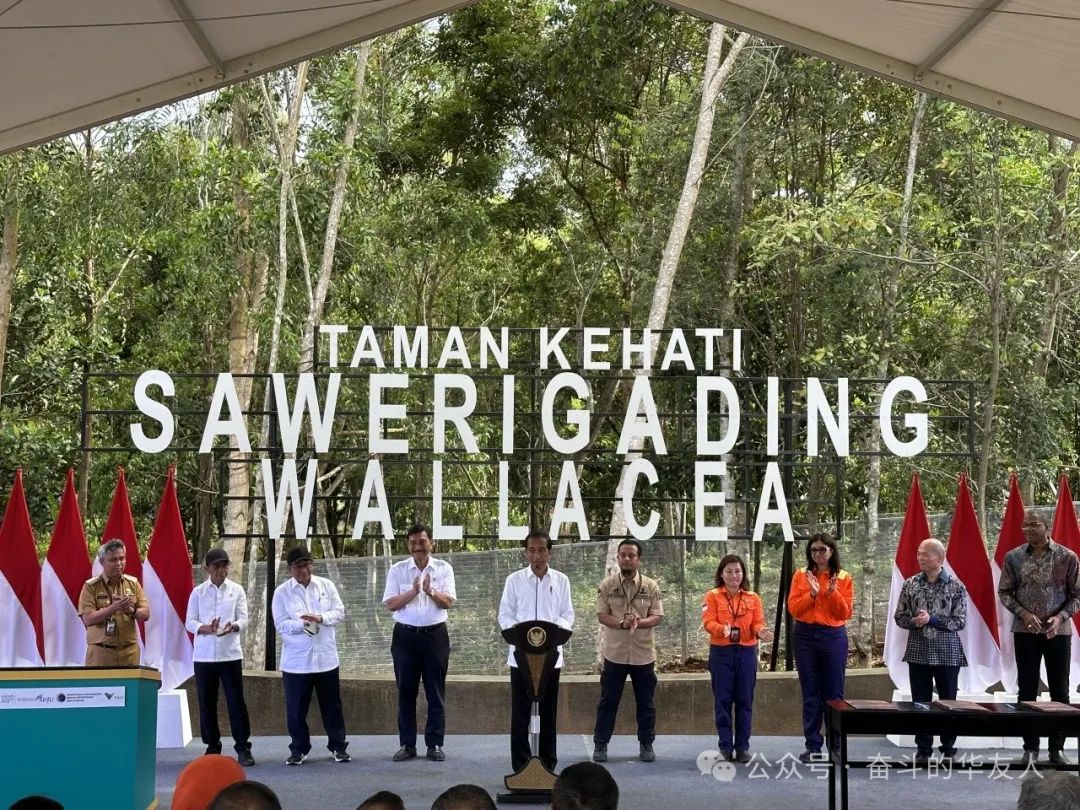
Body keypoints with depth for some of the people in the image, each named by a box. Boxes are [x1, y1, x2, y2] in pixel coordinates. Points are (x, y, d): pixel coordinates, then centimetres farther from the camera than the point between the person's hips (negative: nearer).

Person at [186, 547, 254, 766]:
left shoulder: (237, 590, 5)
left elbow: (243, 619, -2)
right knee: (207, 703, 5)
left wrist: (232, 627, -25)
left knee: (236, 701, -2)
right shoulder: (198, 593, 4)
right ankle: (212, 747, 17)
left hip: (230, 655, -1)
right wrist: (207, 629, -21)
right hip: (204, 656, 1)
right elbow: (190, 623, -1)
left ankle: (243, 747, 4)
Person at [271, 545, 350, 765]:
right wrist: (302, 623, -24)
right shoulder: (282, 592, -3)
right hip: (296, 661, -2)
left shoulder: (326, 585, 4)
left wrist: (321, 618, -18)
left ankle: (338, 747, 19)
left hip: (326, 657, 2)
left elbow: (340, 612, 1)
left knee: (332, 706, 9)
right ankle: (299, 749, 17)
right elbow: (281, 625, -7)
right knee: (296, 708, 4)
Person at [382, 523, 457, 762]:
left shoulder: (444, 568, 3)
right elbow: (390, 603, -4)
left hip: (435, 635, 0)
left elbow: (448, 601, -5)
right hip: (405, 636, 0)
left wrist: (431, 591, -23)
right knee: (406, 692, 4)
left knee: (435, 692, 3)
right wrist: (413, 592, -18)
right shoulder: (397, 570, 2)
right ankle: (407, 744, 10)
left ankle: (435, 744, 9)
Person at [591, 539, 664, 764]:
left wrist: (639, 622, -22)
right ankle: (600, 745, 12)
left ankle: (646, 745, 19)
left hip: (643, 653, 1)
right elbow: (601, 616, -5)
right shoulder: (607, 585, -1)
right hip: (614, 653, -1)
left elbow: (657, 617, -2)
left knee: (645, 703, 8)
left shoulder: (651, 586, 0)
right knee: (608, 701, 4)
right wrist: (621, 623, -23)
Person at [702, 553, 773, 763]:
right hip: (721, 652, -2)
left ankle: (743, 746, 9)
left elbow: (758, 623, 0)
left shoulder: (753, 598, 7)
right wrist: (722, 629, -31)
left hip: (746, 652, 2)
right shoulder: (713, 596, 1)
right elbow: (708, 622, -10)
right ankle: (725, 746, 5)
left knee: (744, 700, 3)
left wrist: (760, 632, -23)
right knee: (723, 700, 0)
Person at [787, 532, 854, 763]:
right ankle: (813, 746, 8)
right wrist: (812, 593, -16)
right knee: (810, 693, 4)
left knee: (834, 692, 1)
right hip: (805, 637, 1)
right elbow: (793, 609, -2)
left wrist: (833, 592, -17)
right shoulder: (801, 576, 5)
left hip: (834, 637, -1)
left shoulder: (844, 579, 2)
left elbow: (845, 613, -3)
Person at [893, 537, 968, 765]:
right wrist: (914, 621, -15)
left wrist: (932, 620, -17)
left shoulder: (956, 586, -4)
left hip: (947, 652, -2)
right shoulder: (911, 584, 4)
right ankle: (923, 748, 14)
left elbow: (960, 621, -8)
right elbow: (899, 617, 6)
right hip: (918, 651, 2)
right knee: (920, 701, 5)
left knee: (948, 701, 6)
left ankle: (948, 748, 17)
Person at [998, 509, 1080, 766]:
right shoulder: (1013, 557, 0)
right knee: (1027, 690, 3)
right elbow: (1004, 592, 3)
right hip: (1025, 632, 1)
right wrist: (1023, 613, -13)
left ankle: (1057, 748, 13)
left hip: (1058, 631, -1)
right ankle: (1030, 748, 11)